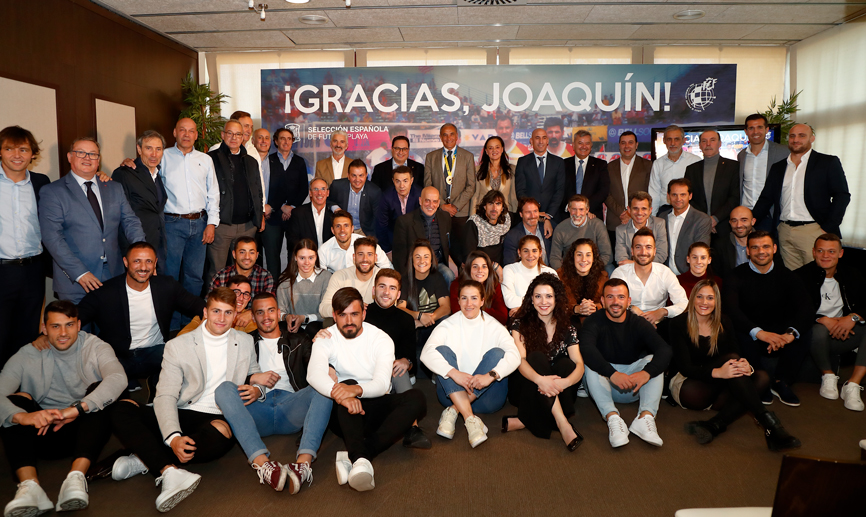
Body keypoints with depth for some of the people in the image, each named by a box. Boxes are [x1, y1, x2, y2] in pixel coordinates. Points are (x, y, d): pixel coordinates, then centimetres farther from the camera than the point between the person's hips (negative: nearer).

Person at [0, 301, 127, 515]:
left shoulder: (95, 347, -4)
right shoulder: (27, 356, 1)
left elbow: (118, 378, -25)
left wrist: (76, 409, -37)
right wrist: (22, 416, -37)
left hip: (87, 431, -2)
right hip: (42, 435, 2)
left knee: (98, 390, -25)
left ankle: (76, 477, -41)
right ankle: (29, 486, -37)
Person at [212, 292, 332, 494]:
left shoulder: (298, 342, 25)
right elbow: (236, 381, 11)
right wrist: (257, 384, -11)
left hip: (291, 406, 0)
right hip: (257, 411, 0)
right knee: (224, 388, -28)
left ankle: (304, 462, -47)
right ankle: (262, 463, -46)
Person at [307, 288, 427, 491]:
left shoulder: (381, 339, -4)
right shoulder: (326, 339, -3)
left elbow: (382, 383, -18)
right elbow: (314, 374, -23)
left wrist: (357, 390, -42)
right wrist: (339, 393, -45)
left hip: (376, 408, 1)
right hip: (345, 414, -1)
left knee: (417, 399, -27)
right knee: (347, 387, -33)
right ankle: (360, 459, -51)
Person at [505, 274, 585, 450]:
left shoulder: (567, 329, 2)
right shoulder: (520, 324, -4)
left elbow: (579, 364, -10)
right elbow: (520, 360, -18)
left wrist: (564, 382, -34)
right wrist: (539, 379, -40)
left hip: (555, 395, 2)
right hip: (525, 387, -2)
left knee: (566, 364, -26)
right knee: (537, 357, -29)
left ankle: (525, 421, -31)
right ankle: (562, 424, -41)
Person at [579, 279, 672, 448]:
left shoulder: (638, 323, 0)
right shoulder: (594, 322, -7)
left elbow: (664, 350, -16)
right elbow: (586, 348, -28)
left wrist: (646, 372, -37)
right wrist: (612, 374, -43)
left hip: (633, 389, 2)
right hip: (603, 383, -2)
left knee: (653, 360, -19)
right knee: (591, 364, -28)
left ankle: (646, 417, -35)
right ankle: (612, 418, -40)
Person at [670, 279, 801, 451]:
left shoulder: (724, 323, 7)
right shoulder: (679, 324, -8)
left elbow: (740, 357, -1)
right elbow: (684, 367, -17)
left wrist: (746, 367, -27)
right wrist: (717, 372, -34)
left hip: (715, 388, 6)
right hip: (688, 386, -6)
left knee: (761, 377, -19)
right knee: (731, 359, -27)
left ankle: (714, 425, -37)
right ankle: (767, 421, -36)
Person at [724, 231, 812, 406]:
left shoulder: (785, 275, 3)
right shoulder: (737, 276, -6)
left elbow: (806, 306, -12)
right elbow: (731, 309, -23)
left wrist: (790, 333, -33)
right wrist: (759, 332, -39)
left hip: (779, 333, 3)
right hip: (752, 338, -2)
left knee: (804, 330, -24)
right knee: (741, 333, -34)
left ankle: (781, 382, -8)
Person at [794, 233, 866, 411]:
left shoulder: (851, 275, 9)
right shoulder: (802, 276, -4)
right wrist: (823, 320, -25)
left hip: (845, 334, 4)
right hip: (819, 337, -4)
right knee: (819, 330, -38)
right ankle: (828, 376, -8)